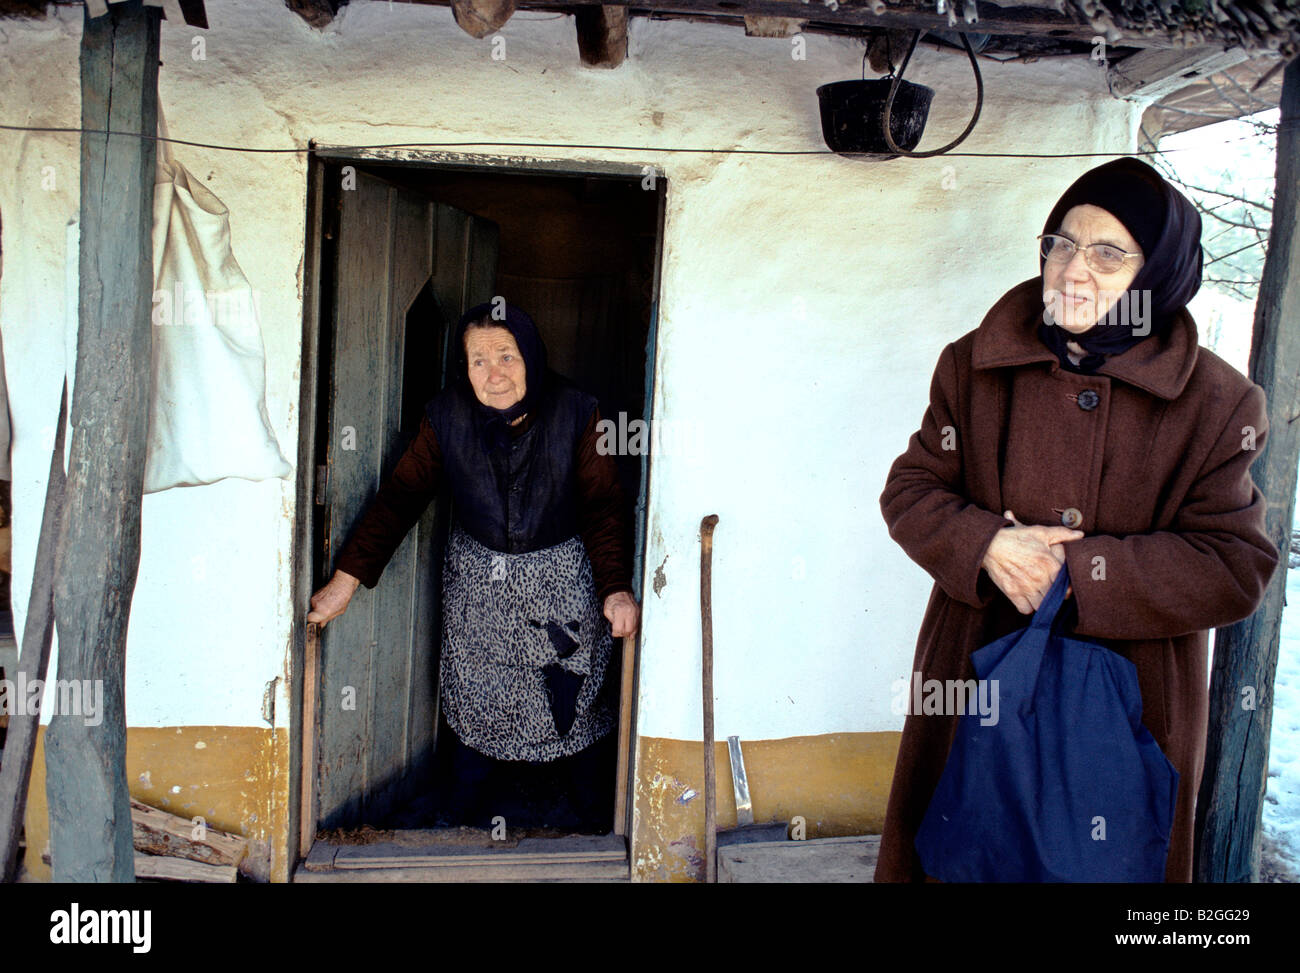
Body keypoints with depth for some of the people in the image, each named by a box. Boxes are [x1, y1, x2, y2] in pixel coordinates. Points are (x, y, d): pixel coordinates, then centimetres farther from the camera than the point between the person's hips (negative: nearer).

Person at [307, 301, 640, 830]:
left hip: (562, 576, -1)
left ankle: (583, 798, 36)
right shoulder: (447, 416, -13)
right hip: (476, 576, 2)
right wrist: (347, 577, -15)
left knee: (573, 688, 9)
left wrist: (616, 587, -25)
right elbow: (401, 495, -10)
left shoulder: (575, 414, -17)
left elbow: (602, 506, -14)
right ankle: (469, 803, 38)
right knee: (473, 690, 12)